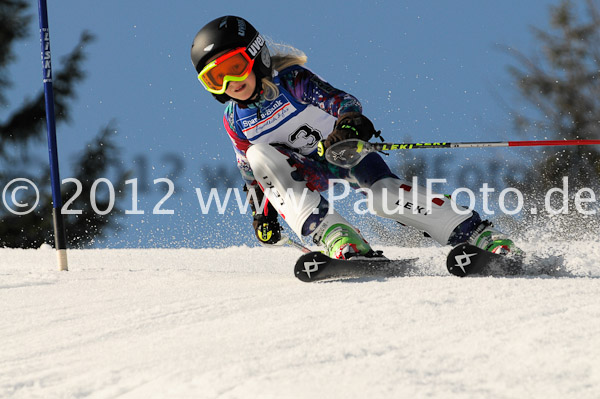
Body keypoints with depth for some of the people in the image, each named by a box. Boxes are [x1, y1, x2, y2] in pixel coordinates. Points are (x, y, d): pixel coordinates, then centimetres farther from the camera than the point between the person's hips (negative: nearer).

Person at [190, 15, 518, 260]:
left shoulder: (292, 81, -16)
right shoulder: (235, 121, -3)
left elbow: (341, 99, -28)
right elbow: (251, 173, 12)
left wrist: (349, 123, -49)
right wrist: (261, 212, 3)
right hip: (307, 171, 3)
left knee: (382, 194, -32)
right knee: (259, 154, -27)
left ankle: (482, 236, -28)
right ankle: (340, 241, -43)